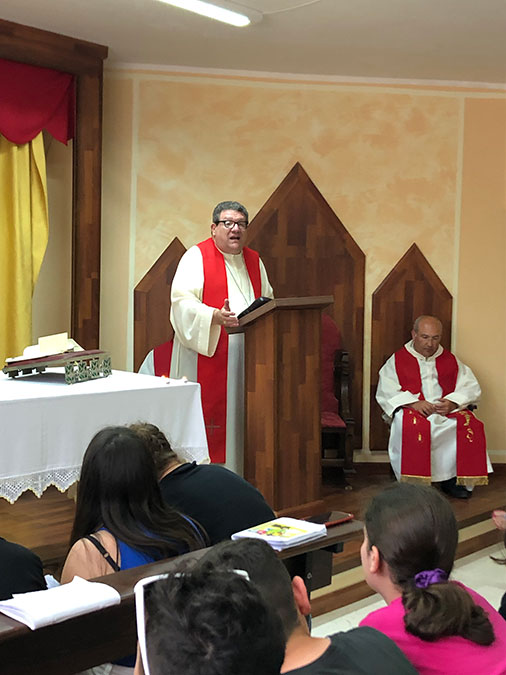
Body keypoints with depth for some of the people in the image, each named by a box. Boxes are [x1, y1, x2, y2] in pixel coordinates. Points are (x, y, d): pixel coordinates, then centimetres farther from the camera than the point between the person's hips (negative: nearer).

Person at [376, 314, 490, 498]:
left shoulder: (450, 360, 19)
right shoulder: (397, 360, 11)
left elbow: (471, 387, 11)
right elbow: (386, 392, -1)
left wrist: (452, 402, -10)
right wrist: (413, 402, -17)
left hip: (448, 410, 3)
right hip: (413, 410, -3)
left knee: (471, 424, -27)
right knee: (413, 426, -38)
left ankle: (452, 479, -17)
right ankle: (414, 481, -28)